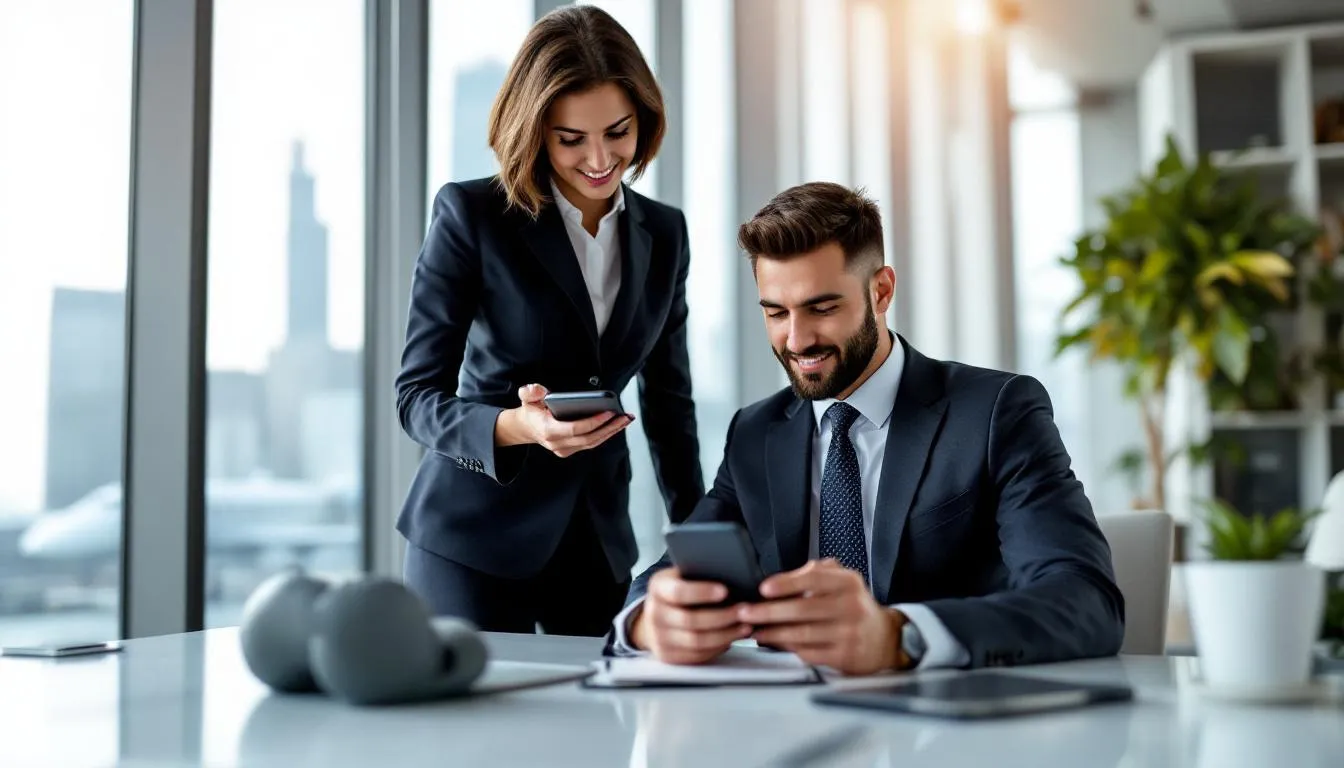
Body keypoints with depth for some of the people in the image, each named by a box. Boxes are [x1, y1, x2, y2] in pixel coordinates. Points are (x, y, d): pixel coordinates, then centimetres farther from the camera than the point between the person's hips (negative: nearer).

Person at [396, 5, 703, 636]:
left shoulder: (664, 233, 6)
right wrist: (517, 426, -28)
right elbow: (418, 396, -9)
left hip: (599, 540, 4)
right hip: (474, 538, -4)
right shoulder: (470, 215, -8)